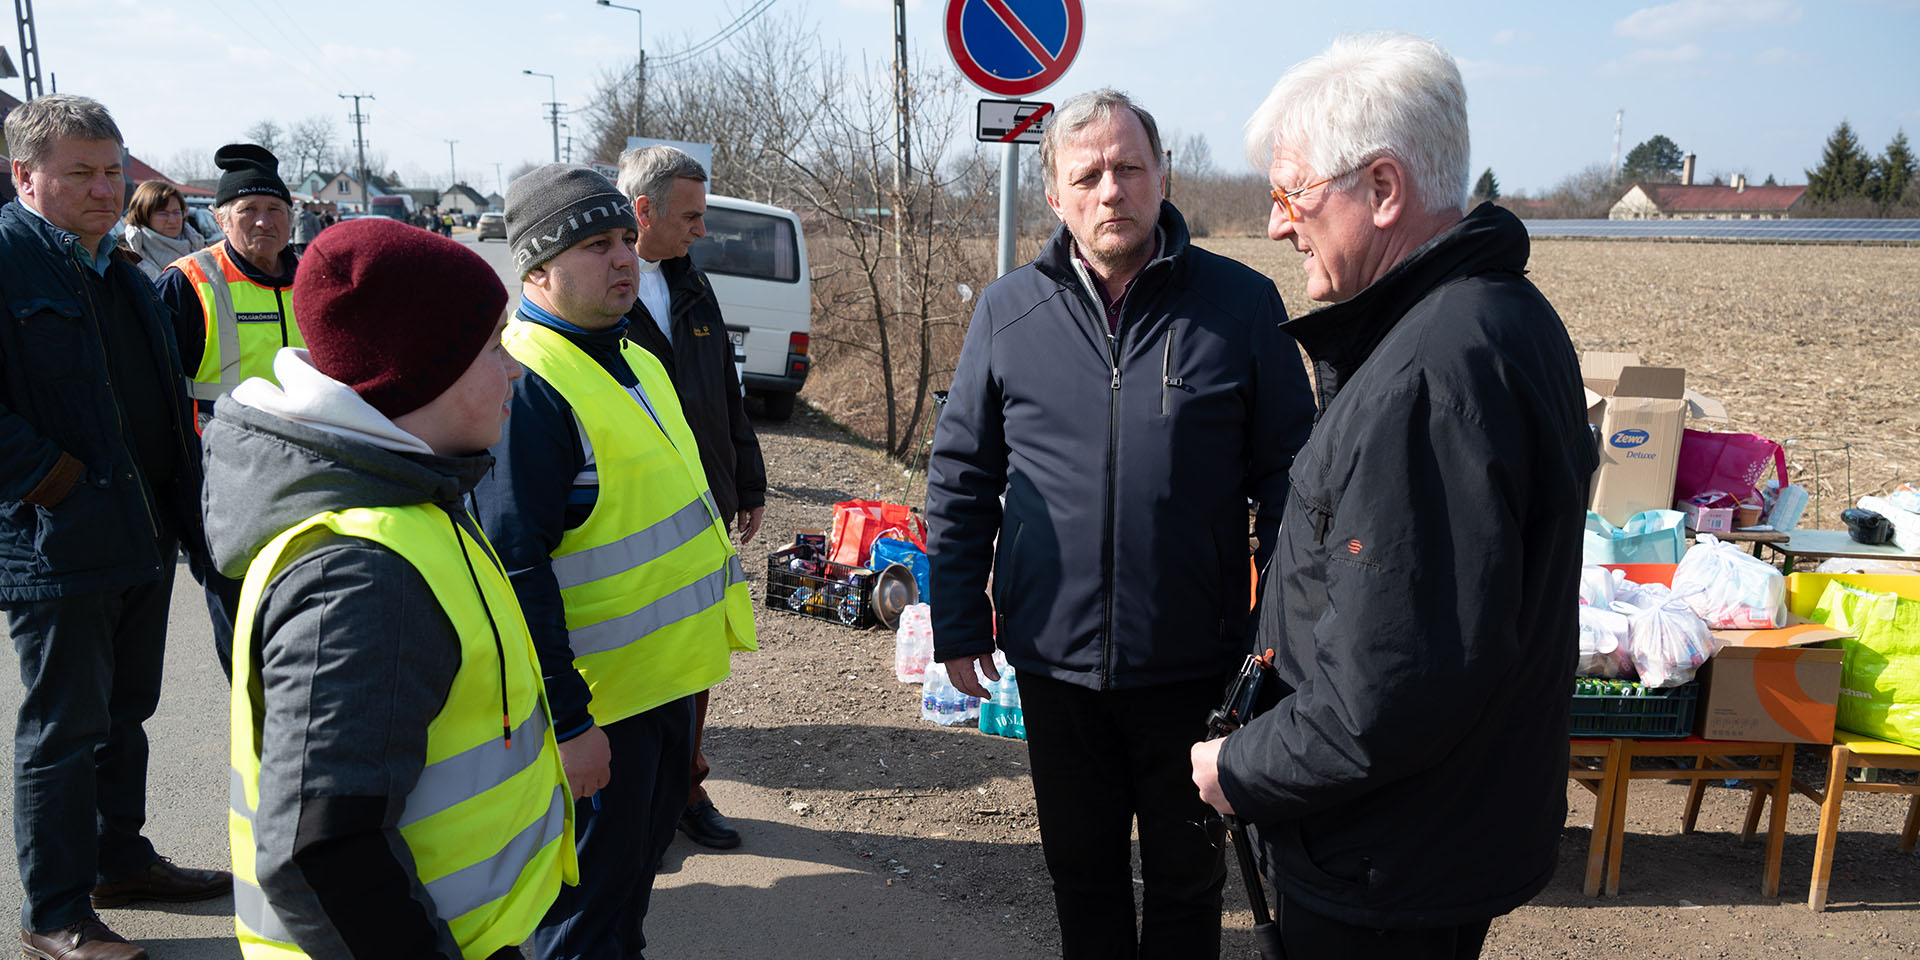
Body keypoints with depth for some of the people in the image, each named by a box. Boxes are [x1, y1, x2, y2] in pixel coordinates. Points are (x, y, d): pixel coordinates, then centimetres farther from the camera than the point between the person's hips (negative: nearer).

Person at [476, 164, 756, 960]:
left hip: (670, 671, 9)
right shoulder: (528, 385, -22)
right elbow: (515, 567, -25)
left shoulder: (634, 360, 9)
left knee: (642, 853, 24)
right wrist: (564, 721, -25)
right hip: (599, 697, -9)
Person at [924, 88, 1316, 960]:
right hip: (1054, 657, 2)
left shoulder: (1243, 305, -5)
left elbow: (1288, 478, -1)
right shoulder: (1007, 312, 0)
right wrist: (958, 624, 3)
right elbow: (959, 478, 6)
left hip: (1194, 660, -1)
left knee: (1187, 873, 18)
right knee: (1080, 867, 20)